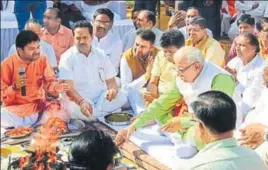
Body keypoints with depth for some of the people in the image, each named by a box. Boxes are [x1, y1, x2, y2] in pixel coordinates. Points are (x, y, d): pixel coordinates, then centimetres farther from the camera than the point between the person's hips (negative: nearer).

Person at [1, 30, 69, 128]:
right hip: (13, 110, -3)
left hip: (37, 107, 3)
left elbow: (49, 81, -1)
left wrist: (56, 87, -24)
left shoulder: (42, 60, 0)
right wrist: (15, 87, -24)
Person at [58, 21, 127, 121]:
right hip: (77, 99, -4)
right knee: (76, 109, -38)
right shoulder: (67, 57, -5)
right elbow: (68, 87, -15)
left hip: (100, 98, 4)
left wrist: (113, 90, -17)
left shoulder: (101, 55, 9)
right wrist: (81, 101, -35)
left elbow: (110, 81, 9)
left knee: (121, 97, -23)